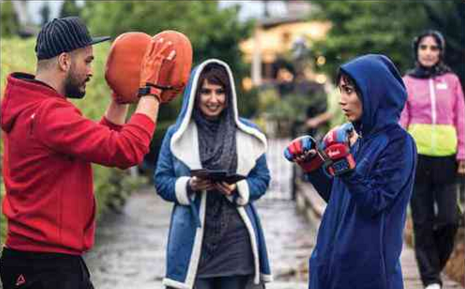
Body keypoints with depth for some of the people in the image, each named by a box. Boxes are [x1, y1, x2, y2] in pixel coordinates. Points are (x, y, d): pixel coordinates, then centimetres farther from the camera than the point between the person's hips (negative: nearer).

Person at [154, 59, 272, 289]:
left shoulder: (247, 134, 7)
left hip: (237, 240, 1)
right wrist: (188, 186, -14)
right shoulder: (177, 134, 4)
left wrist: (238, 189, -12)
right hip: (193, 241, -1)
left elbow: (262, 179, 8)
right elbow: (161, 181, 5)